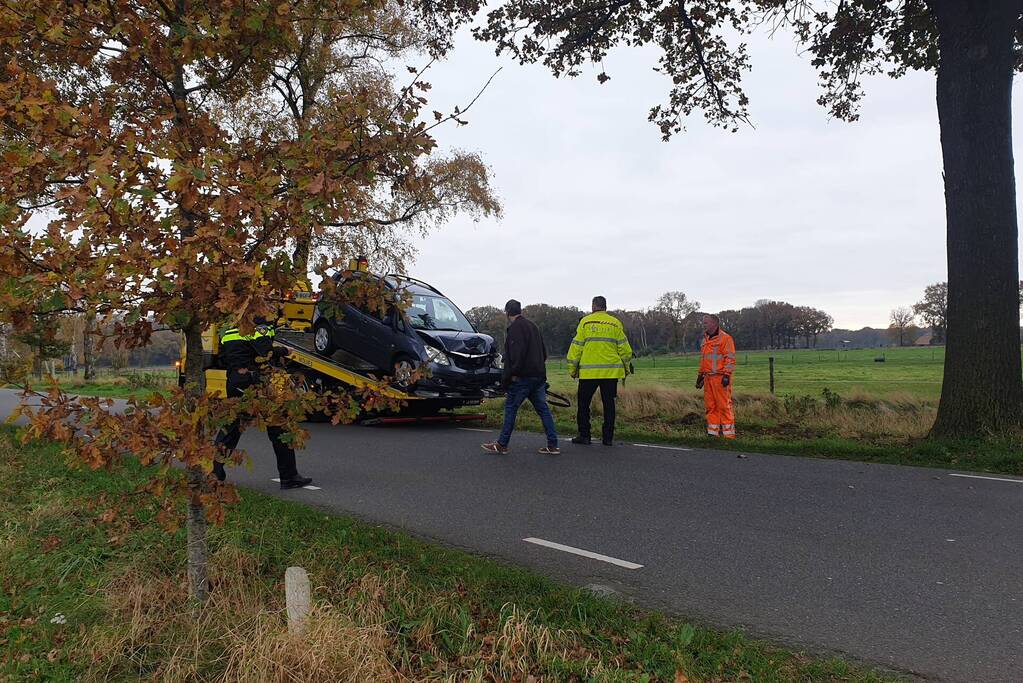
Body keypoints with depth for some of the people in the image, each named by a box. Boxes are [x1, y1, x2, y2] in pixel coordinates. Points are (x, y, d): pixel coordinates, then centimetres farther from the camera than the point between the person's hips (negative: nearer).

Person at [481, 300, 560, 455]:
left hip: (523, 377, -8)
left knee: (510, 407, 0)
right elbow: (543, 352, 23)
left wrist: (510, 375, -16)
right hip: (539, 376, 8)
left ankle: (502, 444, 5)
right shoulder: (533, 326, 20)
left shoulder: (515, 327, -8)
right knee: (543, 409, 8)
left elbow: (517, 353, -19)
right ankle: (553, 445, 6)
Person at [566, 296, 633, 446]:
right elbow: (624, 348, 7)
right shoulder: (616, 323, 6)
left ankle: (584, 435, 8)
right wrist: (626, 368, 19)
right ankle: (608, 437, 9)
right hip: (611, 371, 2)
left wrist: (572, 368, 6)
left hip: (588, 371, -2)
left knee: (583, 403, 8)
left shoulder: (585, 322, 0)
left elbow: (577, 346, -1)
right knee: (609, 403, 9)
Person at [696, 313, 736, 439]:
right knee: (710, 406, 8)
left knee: (724, 405, -7)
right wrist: (700, 375, 23)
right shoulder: (706, 339, 19)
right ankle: (713, 432, 14)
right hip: (708, 377, 8)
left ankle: (728, 433, -3)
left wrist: (726, 375, -18)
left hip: (720, 377, -8)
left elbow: (730, 358, -11)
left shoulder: (725, 338, -7)